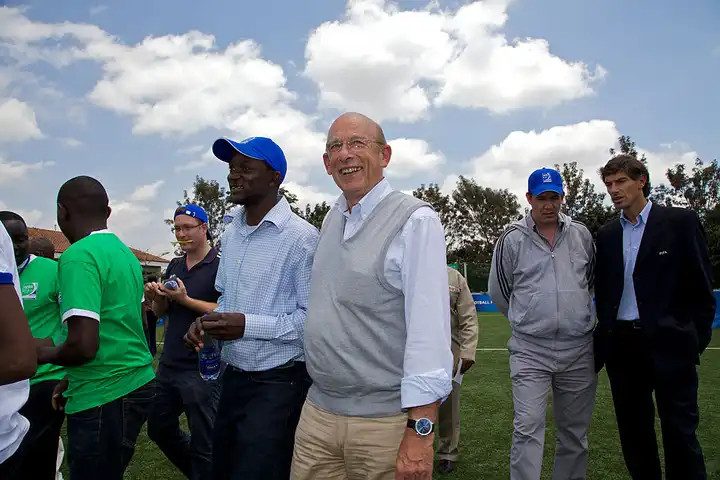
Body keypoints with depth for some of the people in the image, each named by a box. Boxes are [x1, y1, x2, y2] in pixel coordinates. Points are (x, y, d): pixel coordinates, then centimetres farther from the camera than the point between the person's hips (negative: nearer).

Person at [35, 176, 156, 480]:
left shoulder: (78, 256, -16)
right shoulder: (126, 253, 10)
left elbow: (83, 345, -24)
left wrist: (45, 354, -3)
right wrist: (73, 380, 23)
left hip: (104, 398, -8)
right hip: (138, 383, 8)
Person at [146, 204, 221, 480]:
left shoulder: (220, 265, -11)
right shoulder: (175, 265, 10)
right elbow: (159, 312, 14)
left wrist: (185, 299, -23)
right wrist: (155, 297, -7)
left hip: (201, 369, -8)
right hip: (169, 364, 8)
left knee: (203, 441, 3)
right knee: (159, 428, 22)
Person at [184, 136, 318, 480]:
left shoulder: (301, 238, -17)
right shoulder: (230, 233, 10)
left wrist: (249, 325, -24)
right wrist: (207, 322, 0)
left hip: (278, 385, -8)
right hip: (232, 377, 8)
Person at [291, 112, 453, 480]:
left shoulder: (415, 221, -12)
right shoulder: (332, 219, 10)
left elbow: (429, 328, -18)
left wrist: (420, 431, -21)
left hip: (386, 421, -6)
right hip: (317, 412, 6)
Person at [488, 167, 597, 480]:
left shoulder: (581, 235, 6)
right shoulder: (512, 239, -2)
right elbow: (498, 292, 8)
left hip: (578, 349, 3)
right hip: (530, 351, -3)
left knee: (574, 430, 12)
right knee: (528, 428, -8)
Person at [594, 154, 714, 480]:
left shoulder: (680, 222, -1)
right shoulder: (607, 235, 11)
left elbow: (700, 286, -2)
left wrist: (696, 339, -6)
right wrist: (604, 338, 10)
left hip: (668, 344, -4)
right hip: (622, 346, 5)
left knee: (680, 433, 0)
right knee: (633, 432, 12)